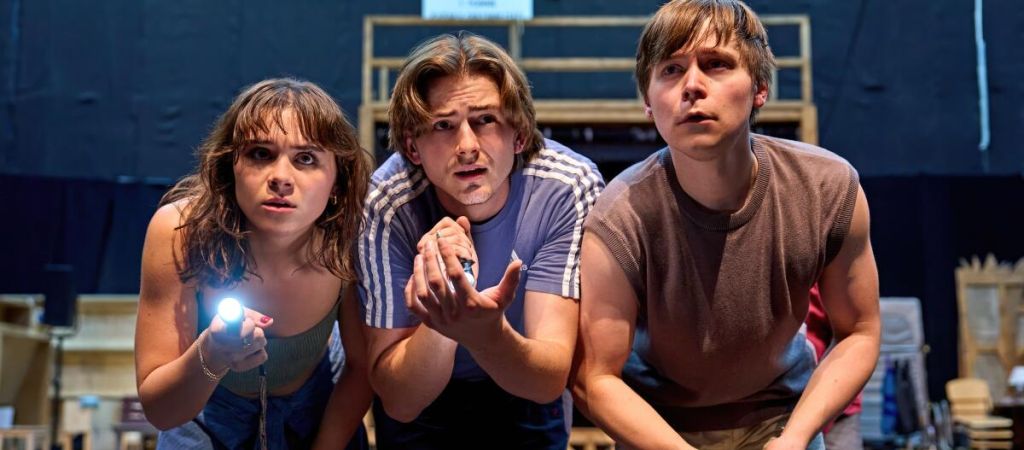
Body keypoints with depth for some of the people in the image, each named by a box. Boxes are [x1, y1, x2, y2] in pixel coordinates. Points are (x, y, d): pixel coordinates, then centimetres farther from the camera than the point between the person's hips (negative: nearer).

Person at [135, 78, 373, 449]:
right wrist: (210, 357, -45)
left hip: (321, 412, 1)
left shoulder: (352, 239, -29)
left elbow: (363, 367, -12)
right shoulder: (179, 232, -31)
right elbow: (159, 411, -27)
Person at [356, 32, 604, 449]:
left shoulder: (569, 187, -21)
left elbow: (550, 383, -25)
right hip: (420, 409, -1)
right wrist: (445, 308, -36)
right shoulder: (388, 206, -22)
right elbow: (400, 402, -20)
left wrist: (486, 334, -44)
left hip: (526, 399, 1)